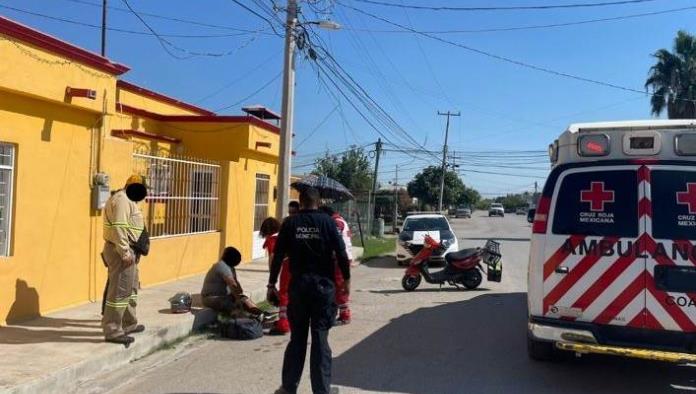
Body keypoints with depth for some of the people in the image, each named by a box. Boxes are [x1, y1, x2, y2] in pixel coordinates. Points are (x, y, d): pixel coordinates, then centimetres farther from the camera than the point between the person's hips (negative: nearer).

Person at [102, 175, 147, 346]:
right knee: (119, 291, -7)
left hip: (127, 251, 11)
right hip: (121, 251, -11)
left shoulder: (126, 200, 18)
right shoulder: (122, 200, -16)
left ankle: (129, 324, 31)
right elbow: (118, 227, -25)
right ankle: (112, 331, -3)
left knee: (131, 288, 20)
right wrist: (125, 252, -25)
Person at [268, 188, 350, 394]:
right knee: (320, 339, 5)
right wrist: (347, 279, 6)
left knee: (297, 338, 12)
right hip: (323, 285, -1)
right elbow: (341, 253, -6)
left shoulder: (290, 223, 1)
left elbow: (278, 256, 0)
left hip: (298, 285, 2)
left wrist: (272, 284, 7)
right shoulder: (327, 222, -3)